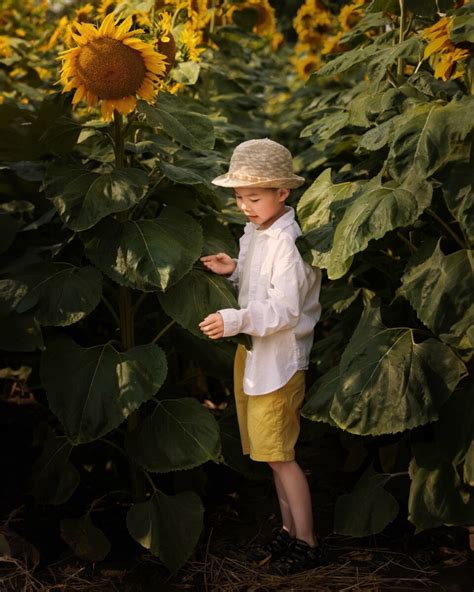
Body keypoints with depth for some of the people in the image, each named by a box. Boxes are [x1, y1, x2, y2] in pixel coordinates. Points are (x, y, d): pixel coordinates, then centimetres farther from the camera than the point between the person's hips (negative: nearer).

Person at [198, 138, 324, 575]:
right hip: (252, 352, 9)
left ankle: (307, 542, 10)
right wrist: (235, 270, 0)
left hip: (279, 359, -9)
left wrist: (235, 321, -36)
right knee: (271, 450, 15)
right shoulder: (255, 231, 8)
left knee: (278, 452, -3)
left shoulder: (288, 241, -20)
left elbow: (285, 310, -25)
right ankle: (289, 528, 28)